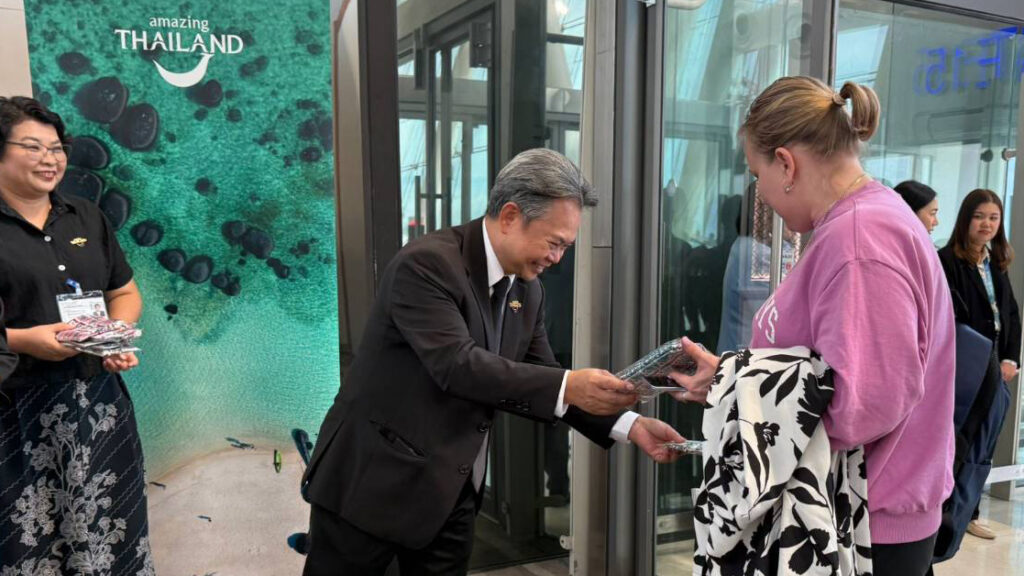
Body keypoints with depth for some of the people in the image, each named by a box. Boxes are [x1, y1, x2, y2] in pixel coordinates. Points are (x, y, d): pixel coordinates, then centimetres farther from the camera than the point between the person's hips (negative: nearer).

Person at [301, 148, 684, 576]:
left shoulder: (527, 290, 3)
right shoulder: (426, 263, -20)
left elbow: (539, 381, 5)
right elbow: (457, 365, -30)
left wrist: (628, 424, -6)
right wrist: (568, 386, -35)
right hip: (372, 480, -6)